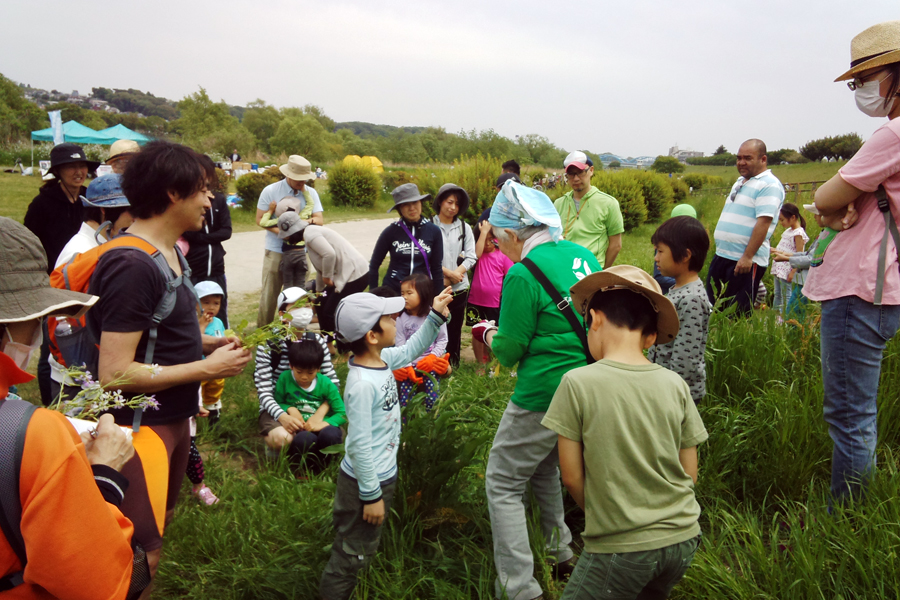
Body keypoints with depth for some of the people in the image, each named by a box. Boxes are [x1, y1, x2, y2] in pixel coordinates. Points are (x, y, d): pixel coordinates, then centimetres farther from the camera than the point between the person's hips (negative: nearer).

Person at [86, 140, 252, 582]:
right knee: (142, 555, -1)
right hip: (140, 426, -10)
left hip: (175, 418, 10)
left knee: (161, 522, 26)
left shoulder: (169, 252, 6)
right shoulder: (133, 265, -23)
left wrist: (206, 343, 2)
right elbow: (114, 373, -26)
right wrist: (207, 369, -20)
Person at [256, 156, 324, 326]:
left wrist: (310, 221, -26)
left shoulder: (310, 193, 2)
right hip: (275, 252, -2)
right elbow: (260, 219, -3)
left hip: (301, 252, 3)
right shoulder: (270, 191, -5)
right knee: (269, 295, 3)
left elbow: (320, 220, -2)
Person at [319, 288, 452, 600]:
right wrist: (371, 495, -20)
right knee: (352, 555, 10)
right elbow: (359, 446, -27)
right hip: (366, 482, -9)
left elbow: (410, 351, 17)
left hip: (381, 476, 9)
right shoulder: (362, 385, -30)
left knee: (359, 550, 27)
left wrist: (435, 316, 8)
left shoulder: (381, 360, -4)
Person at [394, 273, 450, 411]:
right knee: (405, 395, -2)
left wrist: (433, 357, -14)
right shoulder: (402, 319, -6)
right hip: (409, 364, 1)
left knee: (432, 395, -3)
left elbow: (442, 339, -1)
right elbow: (400, 345, -5)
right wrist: (408, 367, -12)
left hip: (431, 364, -1)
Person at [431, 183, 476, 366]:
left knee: (455, 329, 10)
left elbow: (470, 257, 2)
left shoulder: (464, 227, 7)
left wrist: (456, 274, -11)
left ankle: (453, 366, 21)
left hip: (459, 288, 3)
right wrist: (448, 273, -13)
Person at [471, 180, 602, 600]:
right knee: (543, 468, 27)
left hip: (544, 397, -8)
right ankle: (562, 555, 39)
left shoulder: (523, 274, -18)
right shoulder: (582, 255, 6)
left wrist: (487, 334, 9)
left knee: (503, 484, 6)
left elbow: (509, 352, -12)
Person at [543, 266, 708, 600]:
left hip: (621, 547, -5)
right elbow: (690, 474, 4)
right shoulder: (674, 385, -3)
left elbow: (572, 477, -8)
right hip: (683, 539, 5)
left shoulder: (577, 384, -14)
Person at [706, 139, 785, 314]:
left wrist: (747, 257, -25)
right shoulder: (739, 182, 18)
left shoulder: (769, 185, -10)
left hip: (745, 262, -9)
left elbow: (764, 222, -19)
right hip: (721, 257, 9)